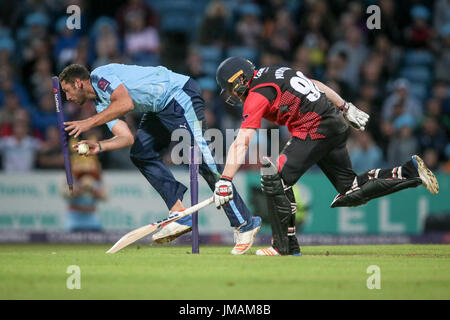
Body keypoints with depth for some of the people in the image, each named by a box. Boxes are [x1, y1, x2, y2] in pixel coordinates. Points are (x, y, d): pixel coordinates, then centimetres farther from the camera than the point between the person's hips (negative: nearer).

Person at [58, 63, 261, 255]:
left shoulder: (99, 75, -9)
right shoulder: (101, 104, 17)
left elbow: (126, 103, -28)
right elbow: (127, 137, 6)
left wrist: (89, 122, -23)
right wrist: (99, 146, -9)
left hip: (180, 94, -11)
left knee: (199, 158, -16)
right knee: (140, 154, 6)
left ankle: (244, 223, -17)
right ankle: (180, 215, -1)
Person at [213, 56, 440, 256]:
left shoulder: (256, 96, -8)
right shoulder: (273, 73, 19)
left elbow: (241, 143, -18)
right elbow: (317, 86, 24)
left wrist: (225, 181, -22)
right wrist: (346, 109, 30)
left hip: (314, 130, -10)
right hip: (337, 125, 10)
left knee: (276, 179, -10)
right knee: (350, 193, 13)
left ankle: (286, 245, -9)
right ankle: (410, 171, 11)